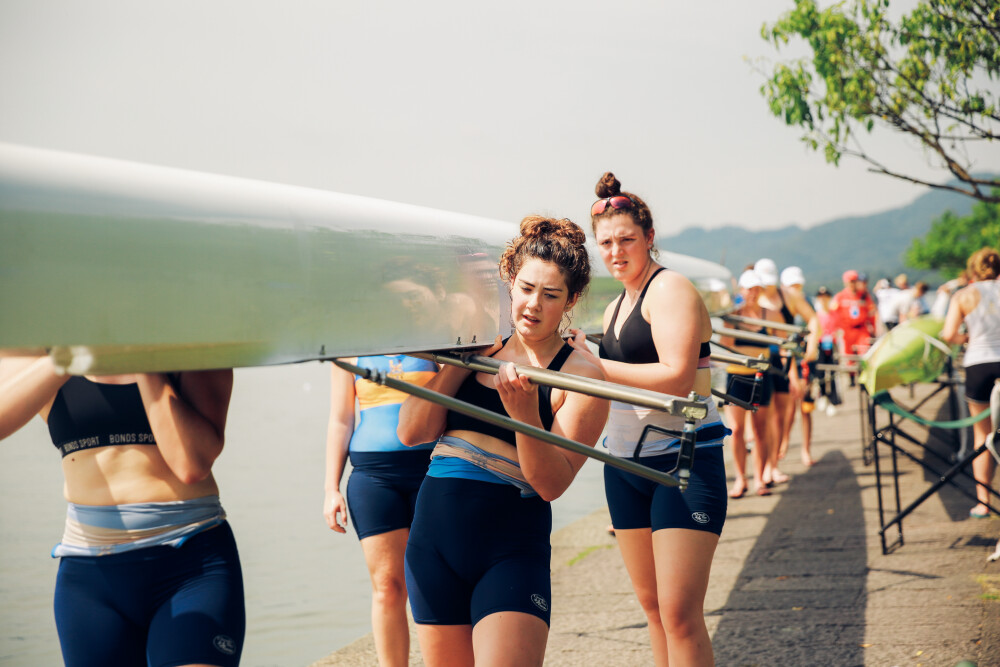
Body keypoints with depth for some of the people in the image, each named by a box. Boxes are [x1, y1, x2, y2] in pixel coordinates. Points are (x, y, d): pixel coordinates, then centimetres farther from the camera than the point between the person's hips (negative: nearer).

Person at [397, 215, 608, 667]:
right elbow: (411, 434, 0)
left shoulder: (581, 375, -3)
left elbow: (551, 484, -11)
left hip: (512, 550, -4)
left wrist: (525, 413, -25)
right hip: (433, 538, 4)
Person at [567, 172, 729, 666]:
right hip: (626, 463, 9)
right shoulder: (615, 309, 17)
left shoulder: (669, 289, -9)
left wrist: (596, 368, -19)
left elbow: (677, 377, -22)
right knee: (651, 604, 12)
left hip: (683, 458, -9)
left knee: (680, 614, -13)